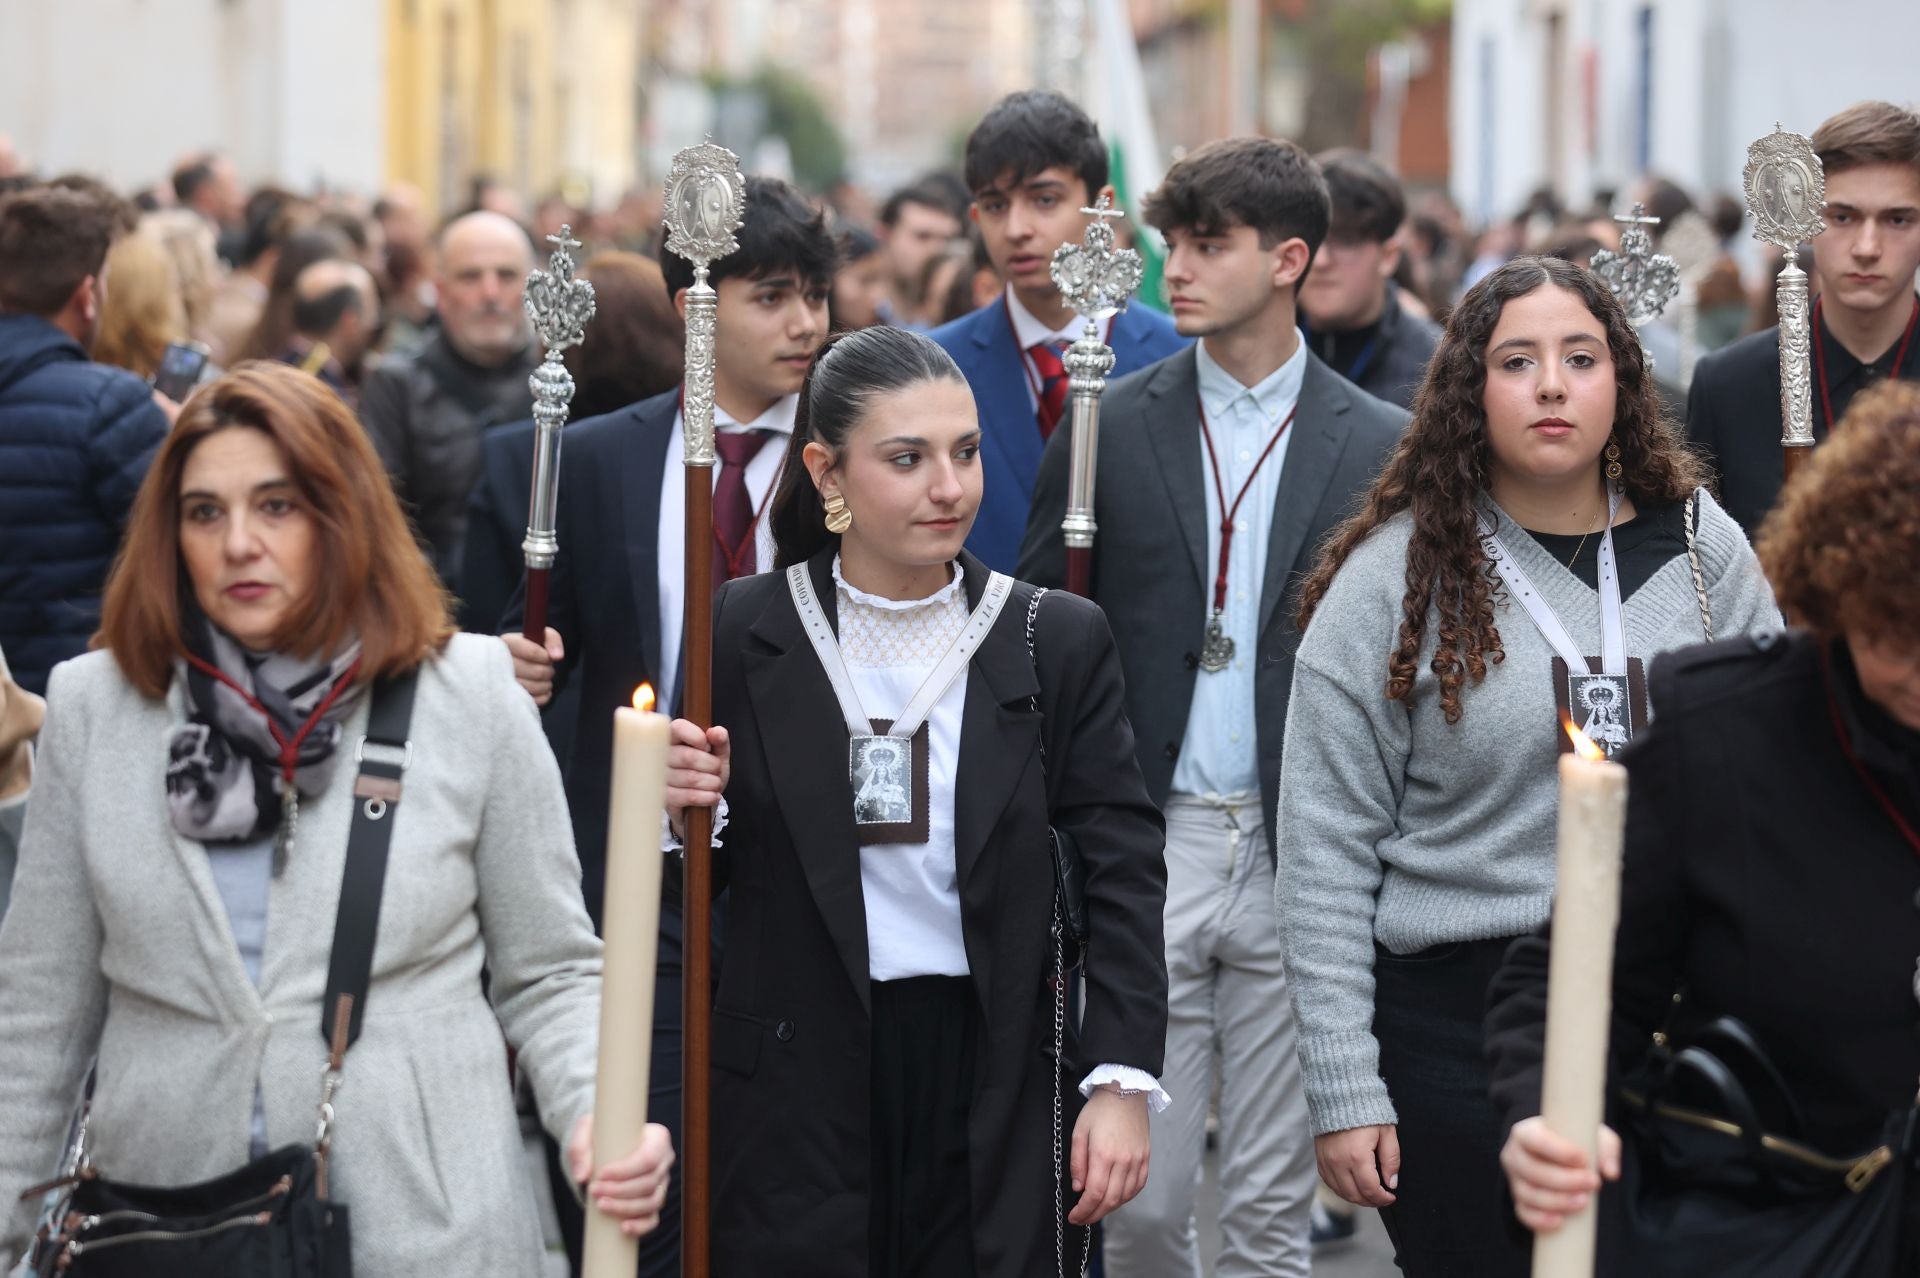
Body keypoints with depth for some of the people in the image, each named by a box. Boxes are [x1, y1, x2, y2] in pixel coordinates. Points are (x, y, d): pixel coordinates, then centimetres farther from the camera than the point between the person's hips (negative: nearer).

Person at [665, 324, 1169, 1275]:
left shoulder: (1058, 640, 0)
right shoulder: (743, 630, 0)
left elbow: (1123, 872, -2)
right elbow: (705, 878, 8)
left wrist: (1123, 1080, -11)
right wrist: (683, 809, -14)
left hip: (993, 1082, 0)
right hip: (797, 1084, 0)